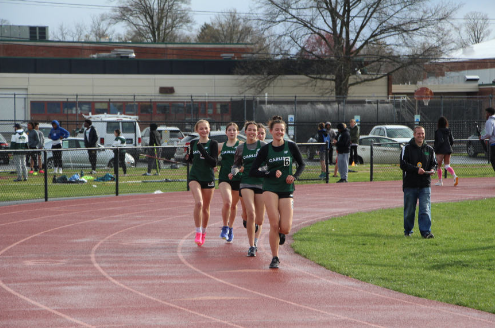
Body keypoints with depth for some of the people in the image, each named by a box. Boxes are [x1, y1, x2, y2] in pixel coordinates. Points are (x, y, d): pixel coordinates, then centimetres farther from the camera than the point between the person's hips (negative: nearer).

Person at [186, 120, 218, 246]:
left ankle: (203, 233, 29)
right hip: (194, 177, 1)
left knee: (206, 207, 9)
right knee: (198, 203, -22)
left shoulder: (213, 143, -4)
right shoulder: (193, 143, 6)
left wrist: (202, 150, -21)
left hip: (208, 178, -1)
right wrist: (188, 158, -3)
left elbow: (214, 162, -13)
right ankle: (198, 232, -15)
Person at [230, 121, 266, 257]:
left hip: (261, 182, 0)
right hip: (246, 183, 0)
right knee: (250, 213, -20)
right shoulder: (241, 148, 7)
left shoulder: (263, 146, 1)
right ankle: (251, 247, -11)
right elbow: (236, 164, 19)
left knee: (259, 220, 2)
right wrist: (234, 172, -1)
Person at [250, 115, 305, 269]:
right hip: (270, 189, -1)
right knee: (274, 224, -12)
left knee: (285, 228, -8)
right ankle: (275, 258, 2)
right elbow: (252, 172, -1)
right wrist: (272, 173, -13)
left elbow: (301, 165, 13)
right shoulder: (265, 149, -1)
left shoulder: (291, 146, 0)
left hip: (287, 189, 1)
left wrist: (294, 176, -7)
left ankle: (280, 233, 31)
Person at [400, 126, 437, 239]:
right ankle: (408, 230, 22)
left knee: (425, 209, -9)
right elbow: (403, 164, -7)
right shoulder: (407, 148, 2)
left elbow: (434, 163, 19)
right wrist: (416, 169, -18)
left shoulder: (429, 149, 13)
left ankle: (426, 231, -10)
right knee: (409, 210, 6)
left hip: (425, 184, 2)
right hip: (410, 184, -2)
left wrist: (432, 170, -5)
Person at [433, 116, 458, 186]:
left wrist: (435, 147, -9)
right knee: (447, 166, 6)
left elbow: (440, 141, -21)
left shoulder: (438, 131, -12)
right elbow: (452, 140, 9)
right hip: (448, 149, 6)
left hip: (441, 150, -6)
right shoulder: (448, 131, 7)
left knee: (439, 166, 8)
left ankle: (440, 181, 12)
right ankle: (455, 176, -19)